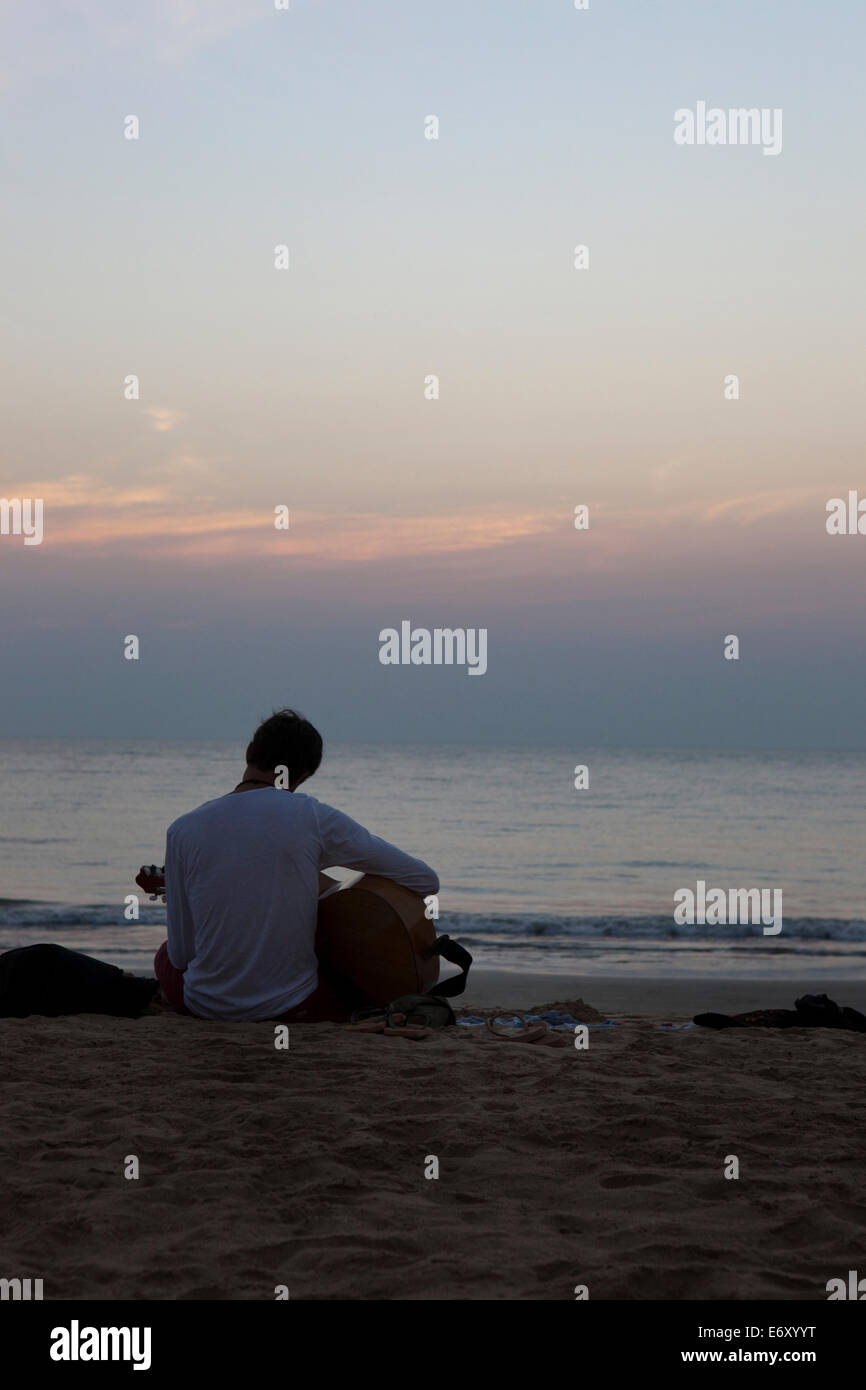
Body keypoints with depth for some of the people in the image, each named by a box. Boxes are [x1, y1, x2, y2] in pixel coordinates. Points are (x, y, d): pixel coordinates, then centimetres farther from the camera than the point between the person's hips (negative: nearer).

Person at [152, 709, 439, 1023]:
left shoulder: (183, 830, -6)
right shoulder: (313, 817, -9)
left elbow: (181, 953, -2)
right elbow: (425, 880, -3)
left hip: (205, 1006, 1)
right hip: (293, 1007, -1)